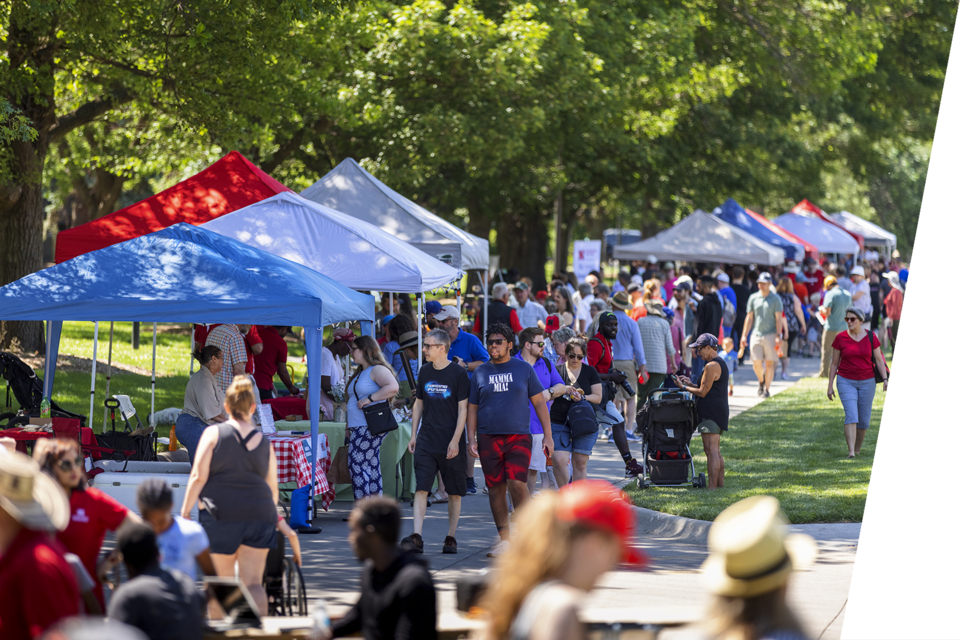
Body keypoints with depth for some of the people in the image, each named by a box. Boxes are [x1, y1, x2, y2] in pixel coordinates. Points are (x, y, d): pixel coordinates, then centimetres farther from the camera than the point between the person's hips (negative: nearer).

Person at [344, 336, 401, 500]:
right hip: (359, 429, 10)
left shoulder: (377, 370, -9)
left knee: (357, 465, -13)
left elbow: (393, 387, -27)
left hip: (370, 429, -10)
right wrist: (348, 428, 22)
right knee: (372, 467, 8)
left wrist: (369, 399, -24)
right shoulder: (360, 373, 22)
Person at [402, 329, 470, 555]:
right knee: (421, 488, -8)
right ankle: (416, 538, -15)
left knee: (454, 492, 5)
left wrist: (455, 440, -14)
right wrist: (413, 435, 11)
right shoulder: (425, 372, 9)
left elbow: (463, 409, -7)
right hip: (426, 441, 4)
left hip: (451, 445, -4)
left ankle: (451, 537, 15)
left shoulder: (458, 374, -6)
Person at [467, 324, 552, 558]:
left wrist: (548, 435, 3)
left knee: (517, 484, -17)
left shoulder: (524, 369, 6)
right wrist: (471, 439, 2)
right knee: (496, 488, 3)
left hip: (519, 436, -2)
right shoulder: (480, 373, 10)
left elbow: (539, 402, 9)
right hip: (489, 439, 2)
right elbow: (472, 408, 12)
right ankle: (504, 540, 11)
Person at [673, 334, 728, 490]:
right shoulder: (720, 363, 18)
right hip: (720, 410, 11)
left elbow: (703, 392, -14)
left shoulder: (711, 366, -15)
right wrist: (690, 383, 18)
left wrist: (684, 387, -2)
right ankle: (719, 483, 20)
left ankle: (712, 487, -16)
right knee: (715, 451, 17)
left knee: (711, 451, -13)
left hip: (711, 412, -11)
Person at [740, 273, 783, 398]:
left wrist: (778, 336, -10)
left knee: (769, 363, -3)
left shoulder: (775, 299, 2)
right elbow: (749, 318, 13)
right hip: (756, 335, 2)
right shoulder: (753, 298, 10)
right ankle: (761, 382, 25)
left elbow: (778, 319, -1)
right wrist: (744, 335, 7)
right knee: (757, 363, -2)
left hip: (770, 335, -2)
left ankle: (767, 389, 5)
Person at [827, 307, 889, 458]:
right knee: (851, 415, -17)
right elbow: (834, 363, 3)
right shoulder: (840, 338, -3)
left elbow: (879, 360, 2)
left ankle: (857, 449, 25)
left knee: (864, 420, 5)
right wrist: (830, 386, 2)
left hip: (867, 382, 1)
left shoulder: (871, 337, -2)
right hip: (846, 382, -1)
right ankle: (851, 452, -24)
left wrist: (885, 379, -10)